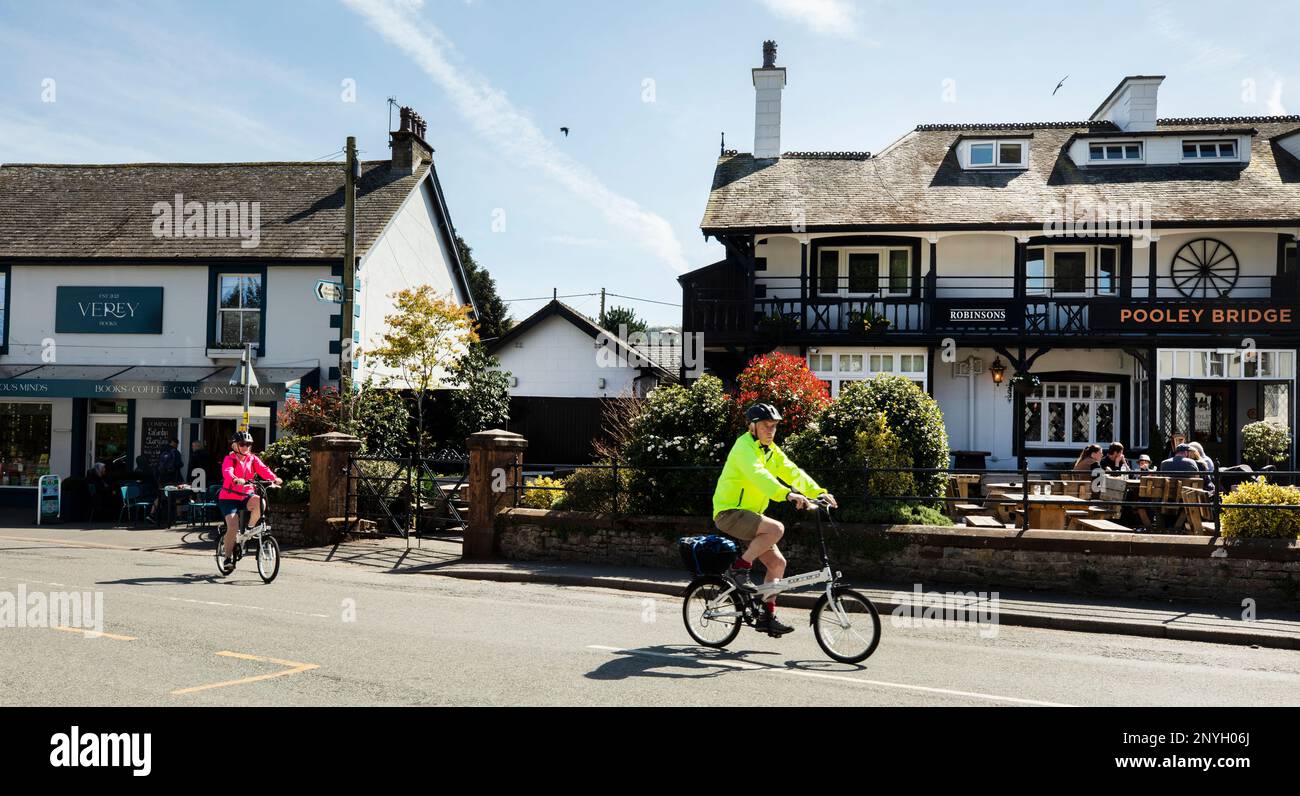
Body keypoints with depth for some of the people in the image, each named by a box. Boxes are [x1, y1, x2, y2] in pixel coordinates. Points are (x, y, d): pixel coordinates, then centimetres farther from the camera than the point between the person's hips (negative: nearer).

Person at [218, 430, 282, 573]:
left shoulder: (252, 459, 6)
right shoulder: (229, 459, -5)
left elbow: (263, 469, -11)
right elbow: (227, 471, -26)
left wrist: (274, 478, -32)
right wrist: (236, 480, -49)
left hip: (246, 495, 3)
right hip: (229, 497, -3)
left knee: (259, 502, -31)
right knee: (233, 527, -17)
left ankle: (250, 528, -3)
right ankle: (228, 558, 2)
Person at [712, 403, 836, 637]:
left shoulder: (771, 450, 12)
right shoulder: (744, 447, -16)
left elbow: (792, 471, 2)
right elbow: (758, 475, -34)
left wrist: (819, 492, -13)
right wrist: (788, 494, -48)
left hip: (748, 513, 9)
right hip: (729, 513, -9)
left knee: (777, 563, 4)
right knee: (776, 528, -30)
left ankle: (767, 616, 14)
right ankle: (739, 569, -14)